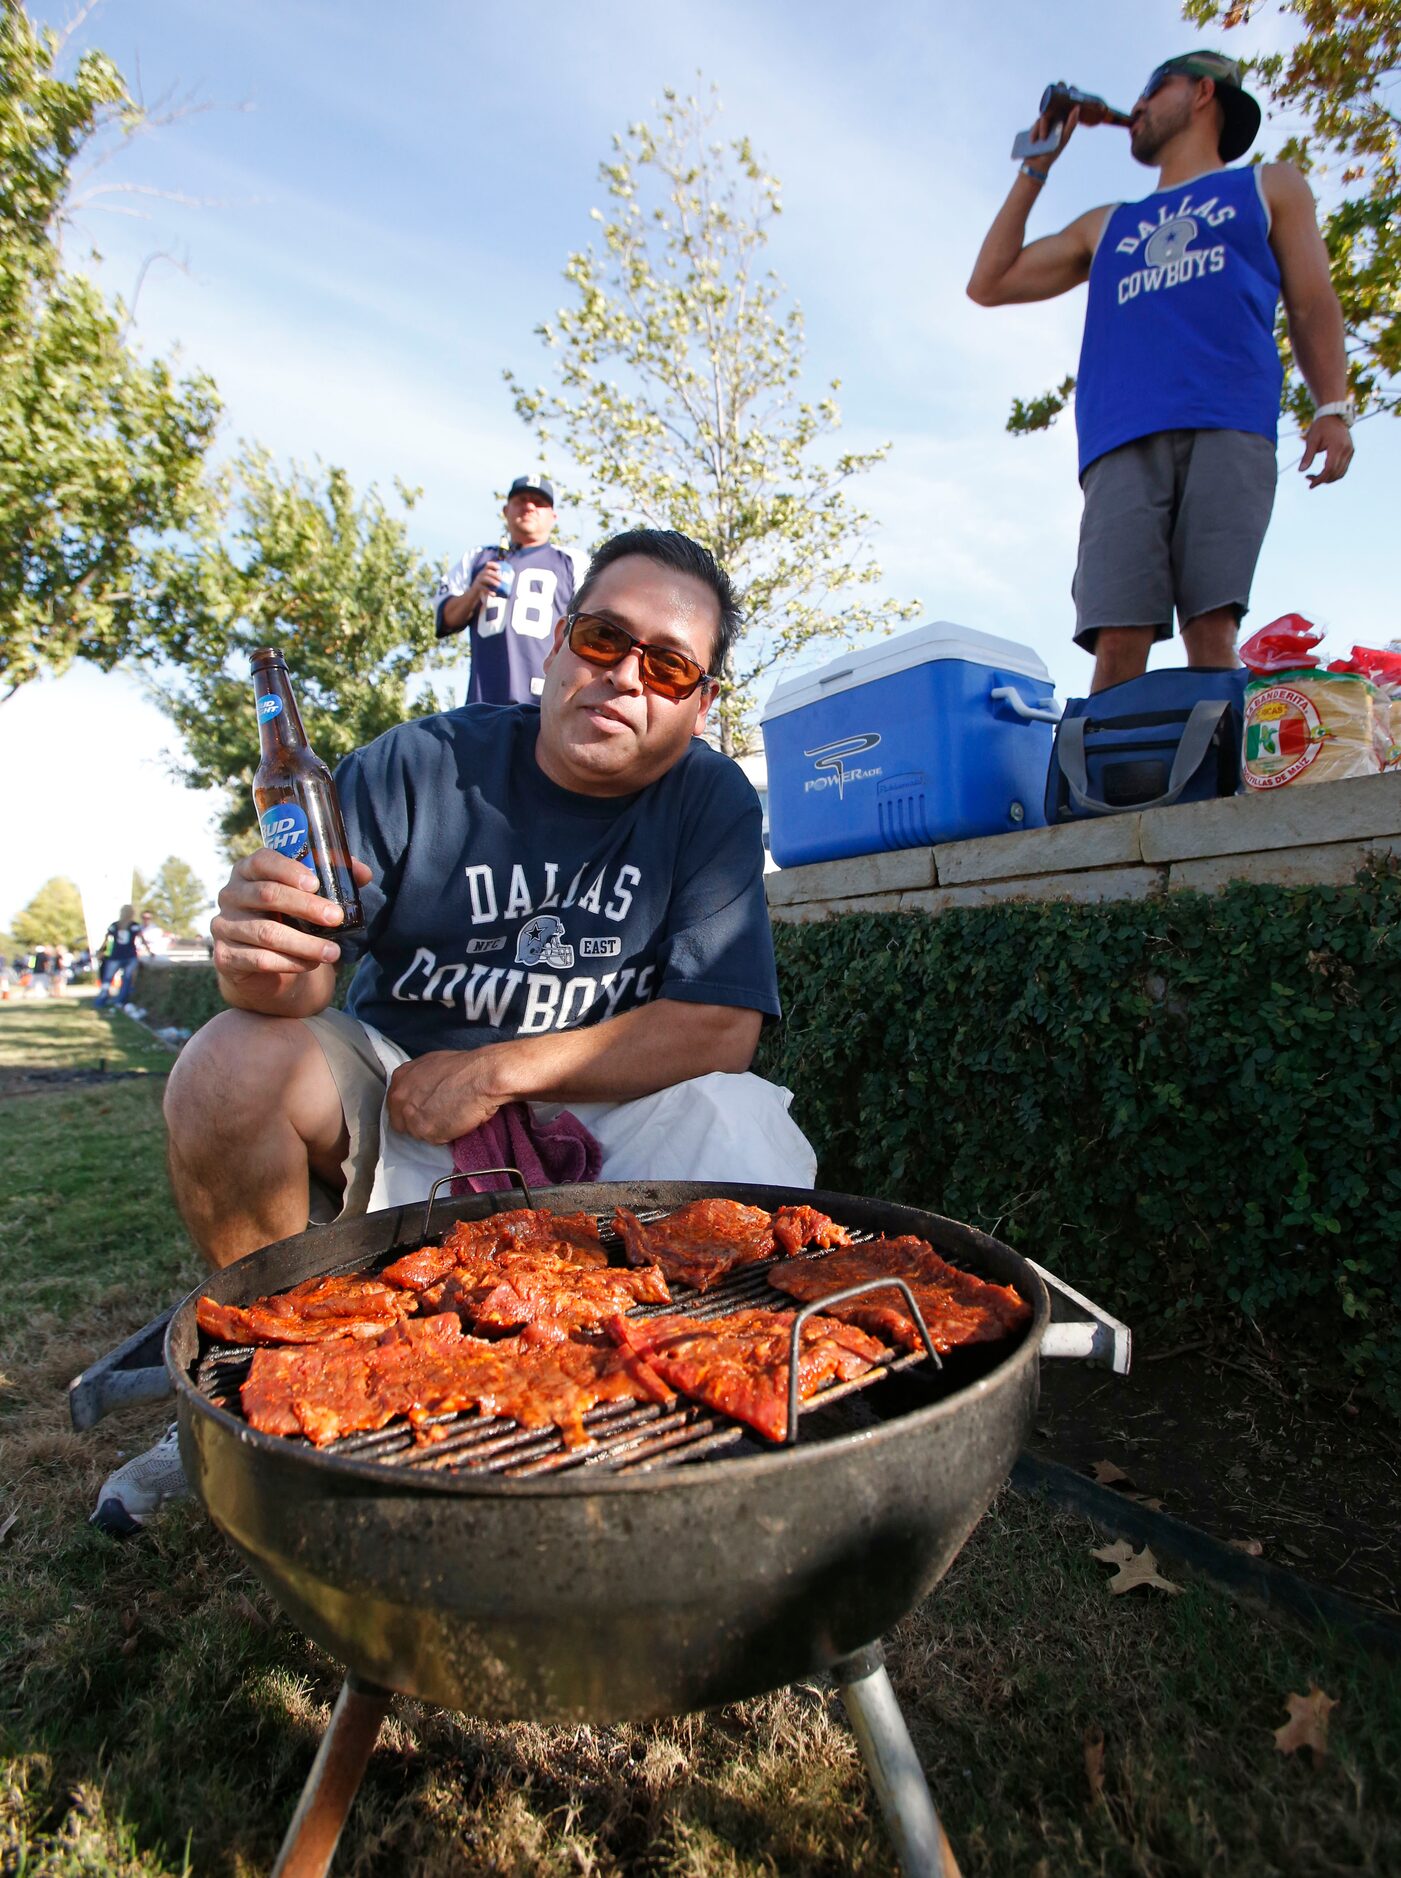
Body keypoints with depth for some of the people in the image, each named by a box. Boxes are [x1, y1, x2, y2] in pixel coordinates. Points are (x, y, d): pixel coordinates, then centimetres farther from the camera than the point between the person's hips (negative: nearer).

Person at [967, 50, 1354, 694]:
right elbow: (988, 285, 32)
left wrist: (1332, 407, 0)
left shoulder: (1270, 188, 30)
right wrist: (1036, 166, 35)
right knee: (1118, 640, -20)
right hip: (1124, 443, 2)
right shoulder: (1106, 225, 37)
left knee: (1211, 627, -20)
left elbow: (1313, 305, 18)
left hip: (1229, 429, -1)